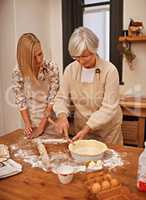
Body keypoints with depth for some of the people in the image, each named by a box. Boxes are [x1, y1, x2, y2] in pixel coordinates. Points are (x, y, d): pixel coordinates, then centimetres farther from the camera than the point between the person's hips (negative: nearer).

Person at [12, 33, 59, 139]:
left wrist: (41, 126, -16)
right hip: (32, 122, 1)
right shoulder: (18, 72, -14)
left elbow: (53, 99, -16)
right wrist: (27, 124, -13)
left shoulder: (51, 67, -18)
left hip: (51, 120, -1)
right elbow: (21, 100, -6)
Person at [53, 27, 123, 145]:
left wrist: (88, 128, -29)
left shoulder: (109, 70, -20)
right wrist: (62, 116, -23)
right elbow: (62, 98, -3)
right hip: (80, 128, 3)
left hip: (107, 131, -3)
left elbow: (109, 108, -21)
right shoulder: (70, 69, -8)